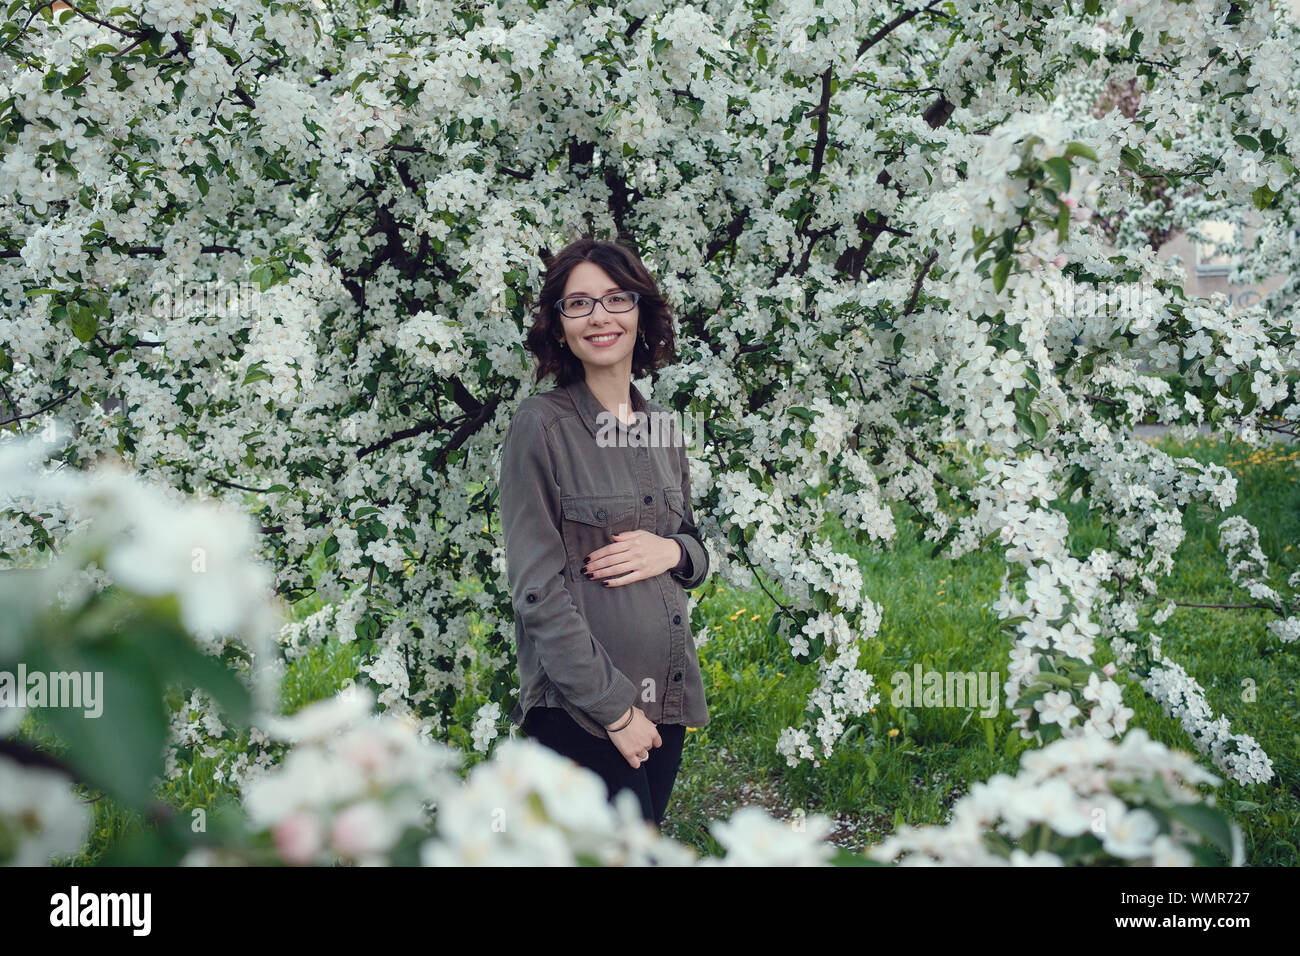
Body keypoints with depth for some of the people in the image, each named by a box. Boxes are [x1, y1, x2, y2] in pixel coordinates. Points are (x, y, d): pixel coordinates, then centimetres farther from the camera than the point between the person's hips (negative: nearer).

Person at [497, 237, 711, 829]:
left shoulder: (662, 427, 11)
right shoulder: (542, 425, -8)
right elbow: (537, 591, -12)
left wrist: (672, 551, -4)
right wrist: (613, 707, -14)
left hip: (667, 699, 6)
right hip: (579, 709, -6)